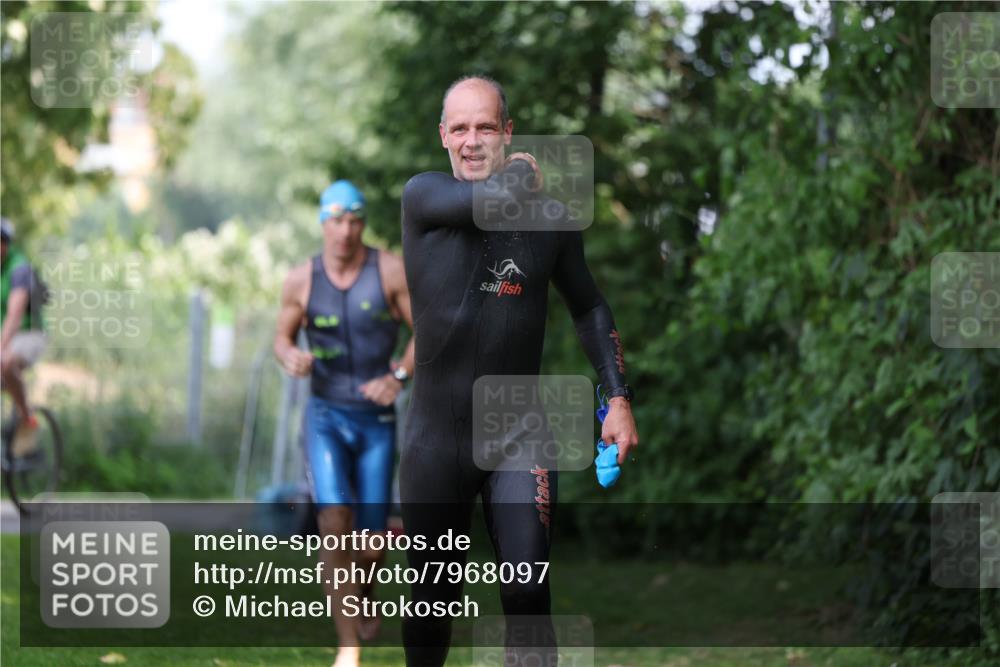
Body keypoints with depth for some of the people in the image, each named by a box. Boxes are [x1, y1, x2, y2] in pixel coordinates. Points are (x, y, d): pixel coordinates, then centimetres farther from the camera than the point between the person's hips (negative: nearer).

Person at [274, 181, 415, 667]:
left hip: (377, 421, 0)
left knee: (370, 539, 4)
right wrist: (289, 357, -15)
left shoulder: (390, 270, -8)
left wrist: (399, 376, -18)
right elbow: (283, 338, 9)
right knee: (335, 522, -21)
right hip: (325, 415, 0)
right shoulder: (301, 280, -4)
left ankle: (364, 594, 43)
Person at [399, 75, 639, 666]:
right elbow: (496, 197, -25)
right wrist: (523, 174, -4)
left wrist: (620, 399, 6)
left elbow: (589, 307, 14)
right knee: (433, 598, 9)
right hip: (436, 436, 0)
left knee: (527, 590, -14)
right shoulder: (423, 195, -4)